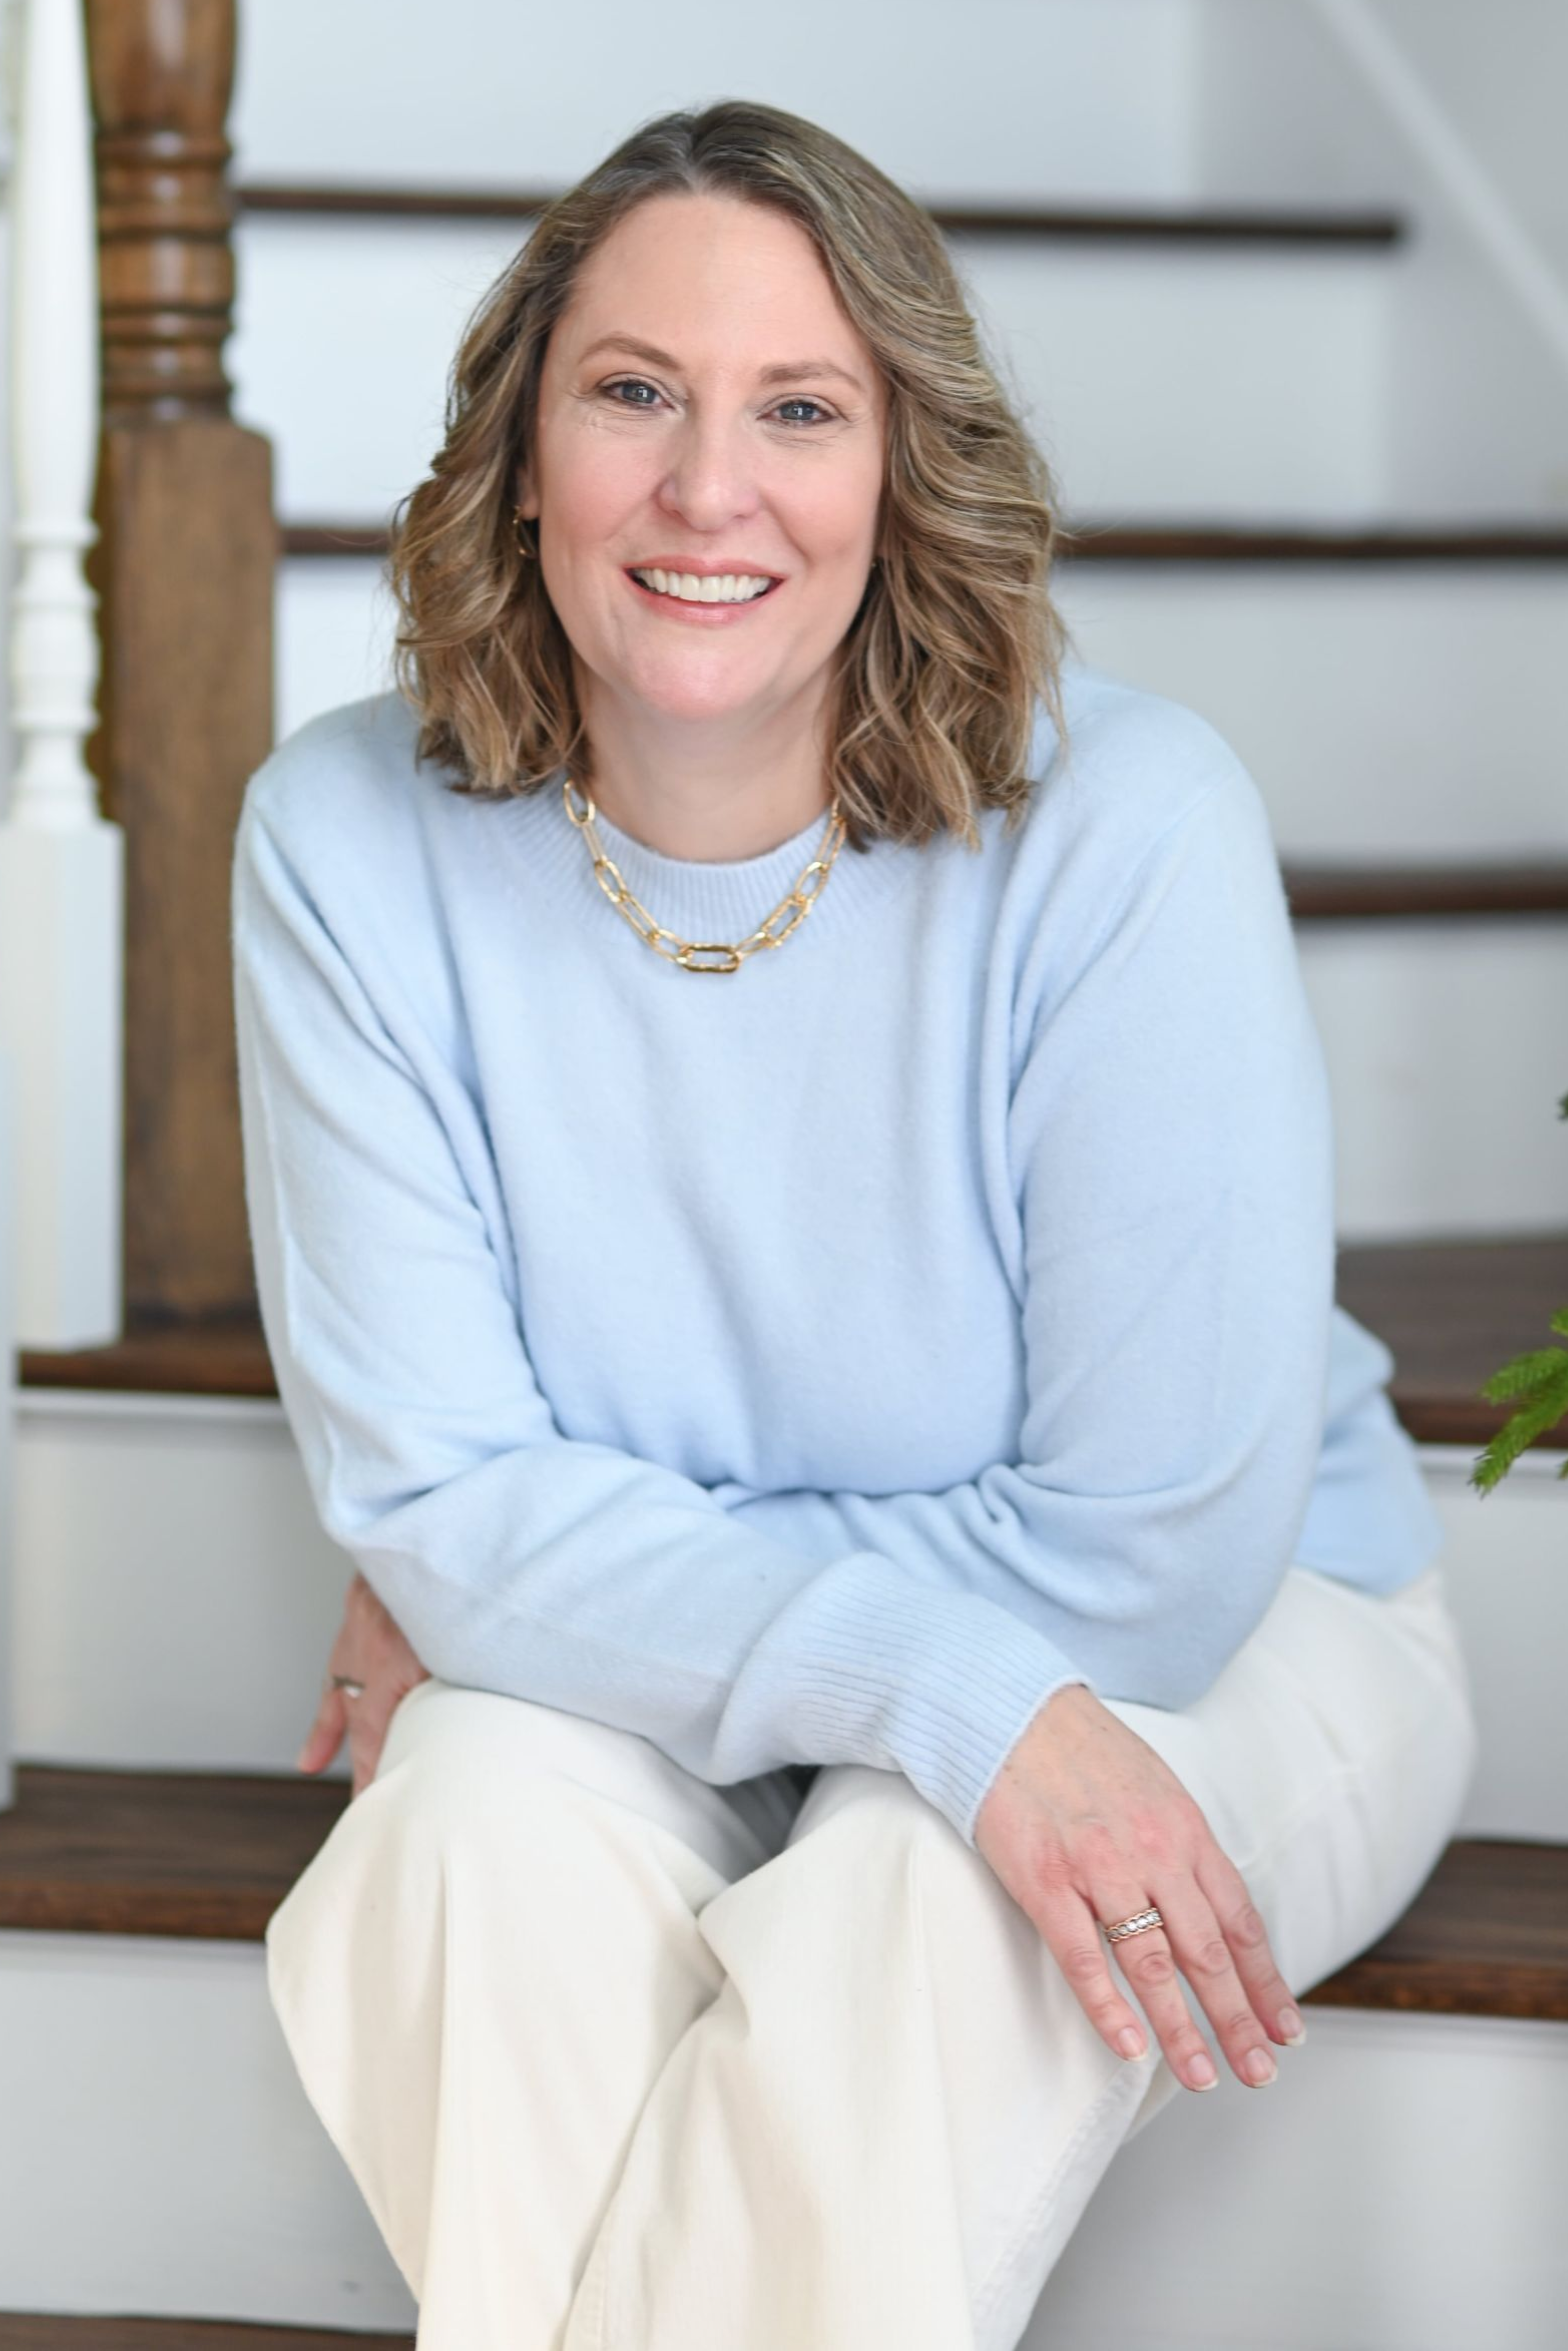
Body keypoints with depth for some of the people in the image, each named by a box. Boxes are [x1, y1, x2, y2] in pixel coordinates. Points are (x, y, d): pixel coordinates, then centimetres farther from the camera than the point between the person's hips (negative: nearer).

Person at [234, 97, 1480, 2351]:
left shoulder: (1124, 826, -23)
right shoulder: (351, 837, -14)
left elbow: (1151, 1553, -21)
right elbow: (433, 1483, -16)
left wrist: (559, 1576, -15)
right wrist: (953, 1695, -30)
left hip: (1227, 1649, -2)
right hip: (622, 1702, 3)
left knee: (907, 1925, -33)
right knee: (488, 1819, -30)